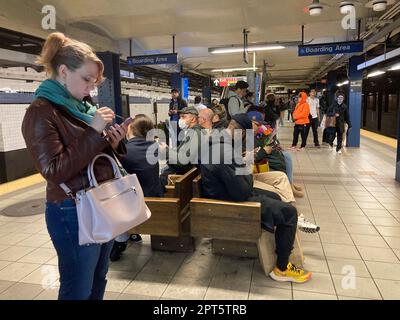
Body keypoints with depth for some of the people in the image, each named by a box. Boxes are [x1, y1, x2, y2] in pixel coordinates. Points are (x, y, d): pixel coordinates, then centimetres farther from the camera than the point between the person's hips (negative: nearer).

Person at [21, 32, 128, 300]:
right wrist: (94, 132, -21)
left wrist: (113, 142, -4)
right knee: (78, 290, 7)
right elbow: (54, 171, -20)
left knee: (98, 281, 20)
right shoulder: (41, 112, -13)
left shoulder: (82, 107, 10)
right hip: (74, 212, -8)